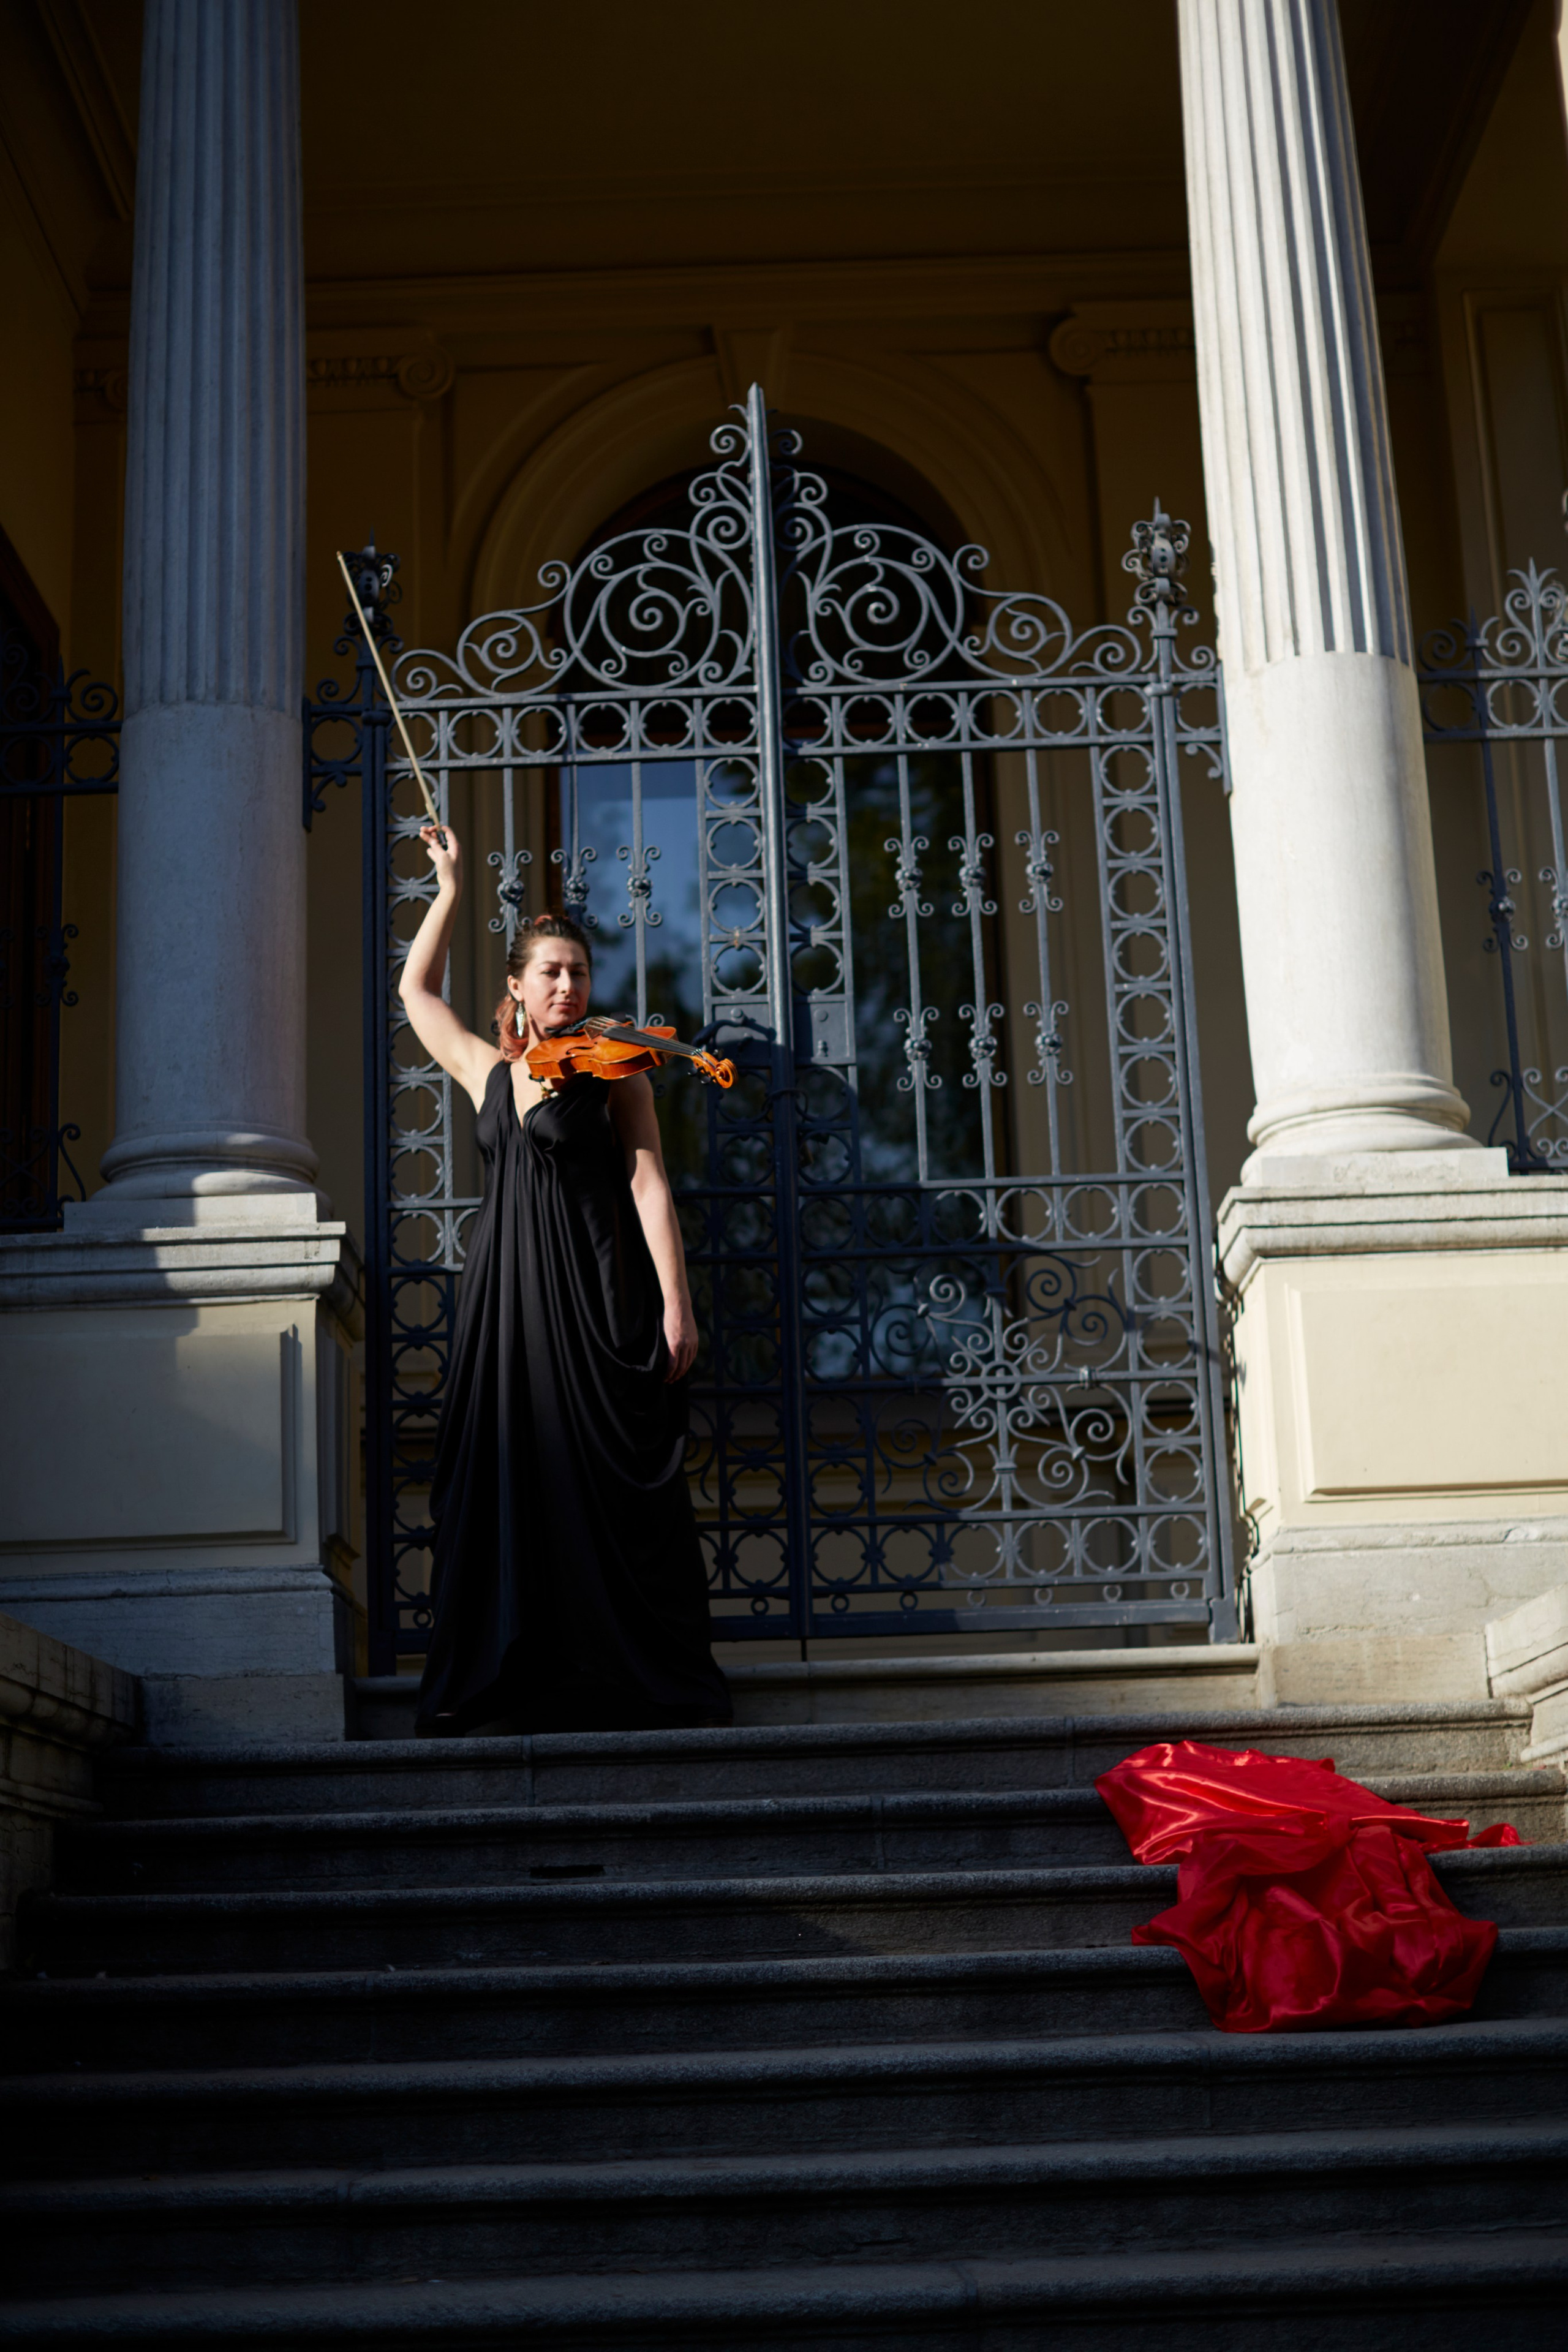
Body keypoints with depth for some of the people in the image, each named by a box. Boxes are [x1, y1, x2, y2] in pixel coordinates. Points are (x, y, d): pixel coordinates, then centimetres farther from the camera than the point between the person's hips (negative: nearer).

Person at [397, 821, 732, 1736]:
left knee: (609, 1482, -5)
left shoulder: (614, 1071, 3)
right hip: (509, 1298, 4)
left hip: (597, 1295, -4)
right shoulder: (491, 1071, 15)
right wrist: (452, 888, 27)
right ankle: (510, 1678, 3)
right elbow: (417, 990, 27)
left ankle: (639, 1680, -2)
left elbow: (649, 1183, -4)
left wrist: (675, 1301, -12)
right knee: (509, 1479, 0)